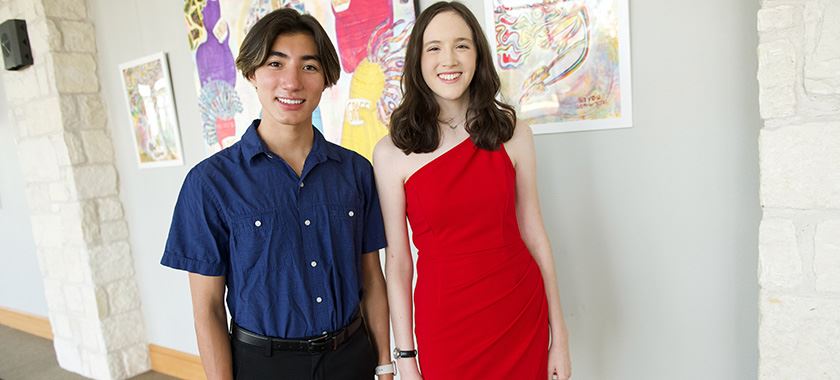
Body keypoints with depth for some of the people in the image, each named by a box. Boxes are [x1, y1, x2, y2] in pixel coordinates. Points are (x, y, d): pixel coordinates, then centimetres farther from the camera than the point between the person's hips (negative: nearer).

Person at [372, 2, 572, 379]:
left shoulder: (513, 134, -2)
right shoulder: (391, 153, -7)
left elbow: (534, 235, 2)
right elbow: (397, 260, -4)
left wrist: (559, 336, 4)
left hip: (522, 315, 2)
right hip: (445, 323, -1)